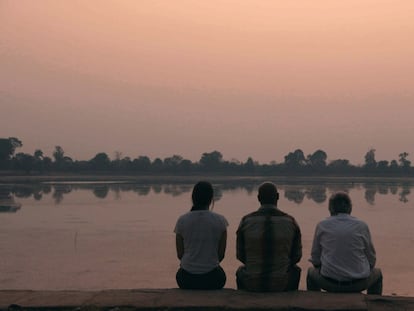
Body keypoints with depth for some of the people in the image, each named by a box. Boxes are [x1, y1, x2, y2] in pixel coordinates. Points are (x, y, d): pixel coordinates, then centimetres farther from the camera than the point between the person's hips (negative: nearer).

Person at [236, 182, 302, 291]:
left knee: (240, 271, 36)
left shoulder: (246, 221, -6)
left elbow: (240, 255, 3)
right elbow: (296, 256, 3)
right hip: (282, 285, 0)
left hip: (252, 285, 0)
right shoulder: (290, 222, -6)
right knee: (295, 270, 35)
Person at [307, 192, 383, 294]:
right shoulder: (362, 226, -2)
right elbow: (371, 260, 5)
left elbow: (315, 259, 6)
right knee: (377, 273, 33)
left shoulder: (322, 226, -1)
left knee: (311, 272, 33)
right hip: (358, 284, 0)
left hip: (329, 283, 0)